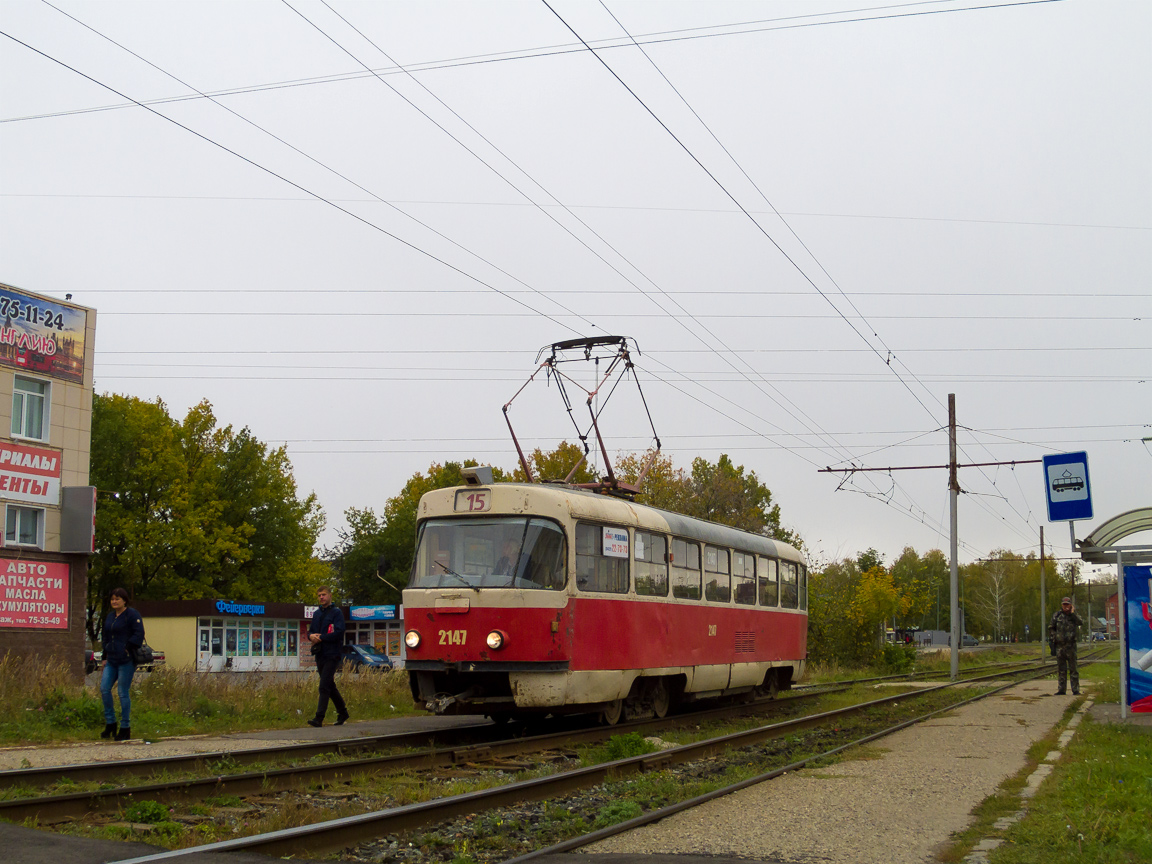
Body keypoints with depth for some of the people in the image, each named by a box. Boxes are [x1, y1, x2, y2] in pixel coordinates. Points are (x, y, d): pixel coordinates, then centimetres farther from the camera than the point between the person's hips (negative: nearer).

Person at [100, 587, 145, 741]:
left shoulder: (132, 615, -7)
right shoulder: (110, 616, 17)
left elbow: (139, 634, -14)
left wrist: (127, 649, -17)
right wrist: (105, 657, 18)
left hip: (126, 660, -8)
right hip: (112, 660, 8)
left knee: (123, 692, -4)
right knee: (104, 688, -1)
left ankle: (125, 728, 5)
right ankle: (110, 723, 11)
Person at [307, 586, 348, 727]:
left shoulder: (336, 612, -5)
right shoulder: (316, 614, 16)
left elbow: (338, 632, -15)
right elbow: (311, 631, 20)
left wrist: (320, 638, -14)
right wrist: (311, 636, -4)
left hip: (332, 655, -7)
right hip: (320, 655, 7)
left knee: (324, 686, -13)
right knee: (330, 686, 14)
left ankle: (319, 718, -16)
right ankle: (342, 712, 26)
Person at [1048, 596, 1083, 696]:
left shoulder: (1074, 616, 6)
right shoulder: (1057, 615, 9)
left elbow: (1081, 622, -15)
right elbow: (1051, 628, 14)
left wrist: (1072, 613, -15)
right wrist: (1052, 638, 5)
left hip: (1071, 645, -2)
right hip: (1059, 645, 2)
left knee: (1073, 669, -2)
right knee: (1061, 669, 7)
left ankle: (1076, 690, 1)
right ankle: (1061, 690, 11)